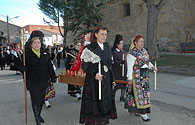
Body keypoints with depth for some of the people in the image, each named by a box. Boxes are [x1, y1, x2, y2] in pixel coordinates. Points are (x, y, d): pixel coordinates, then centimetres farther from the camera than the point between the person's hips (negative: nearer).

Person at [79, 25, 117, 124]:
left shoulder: (107, 47, 11)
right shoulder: (90, 48, -8)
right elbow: (85, 65, -12)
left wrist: (112, 79, 15)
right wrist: (95, 74, -26)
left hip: (106, 81, 6)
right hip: (93, 82, -6)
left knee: (106, 102, 9)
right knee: (94, 104, -1)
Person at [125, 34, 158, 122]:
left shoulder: (144, 51, 11)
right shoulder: (132, 54, -13)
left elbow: (147, 61, 20)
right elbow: (130, 67, -15)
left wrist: (152, 67, 3)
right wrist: (129, 78, -17)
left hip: (145, 75, 8)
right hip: (136, 76, -8)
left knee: (145, 91, 13)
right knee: (139, 93, -6)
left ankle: (135, 109, 29)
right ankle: (143, 113, -1)